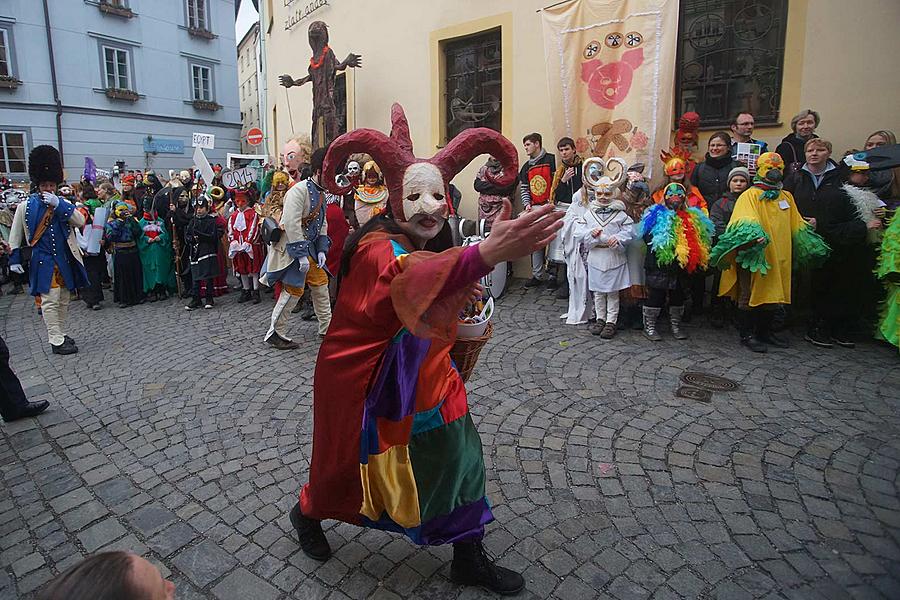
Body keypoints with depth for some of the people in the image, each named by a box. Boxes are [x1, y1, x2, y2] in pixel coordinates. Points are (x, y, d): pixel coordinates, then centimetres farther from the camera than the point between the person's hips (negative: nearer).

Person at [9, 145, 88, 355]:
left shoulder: (62, 203, 5)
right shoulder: (25, 206, -2)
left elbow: (80, 222, -11)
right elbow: (15, 234, 5)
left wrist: (59, 205, -19)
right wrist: (15, 258, 3)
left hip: (65, 259, 4)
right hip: (44, 261, -4)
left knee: (63, 299, 11)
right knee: (50, 300, -7)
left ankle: (60, 333, 24)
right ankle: (56, 341, -3)